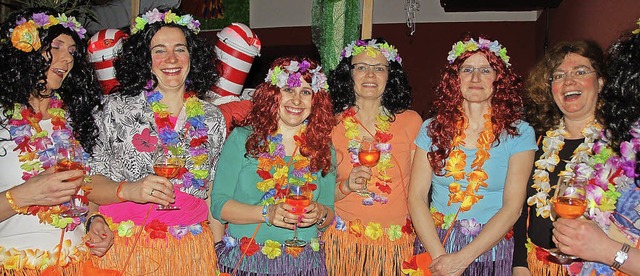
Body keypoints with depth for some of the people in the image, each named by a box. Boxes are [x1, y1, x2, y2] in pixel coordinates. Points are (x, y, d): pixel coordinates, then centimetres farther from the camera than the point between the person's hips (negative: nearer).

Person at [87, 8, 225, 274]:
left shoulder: (212, 118, 4)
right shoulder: (117, 107, -2)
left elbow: (214, 195, 8)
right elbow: (91, 183, -4)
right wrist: (127, 190, -23)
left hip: (190, 249, 2)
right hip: (122, 247, -1)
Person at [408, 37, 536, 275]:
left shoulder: (519, 133, -5)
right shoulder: (433, 128, 0)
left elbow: (512, 207, -11)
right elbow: (416, 197, -5)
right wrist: (439, 255, -16)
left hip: (490, 251, -1)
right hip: (434, 247, 1)